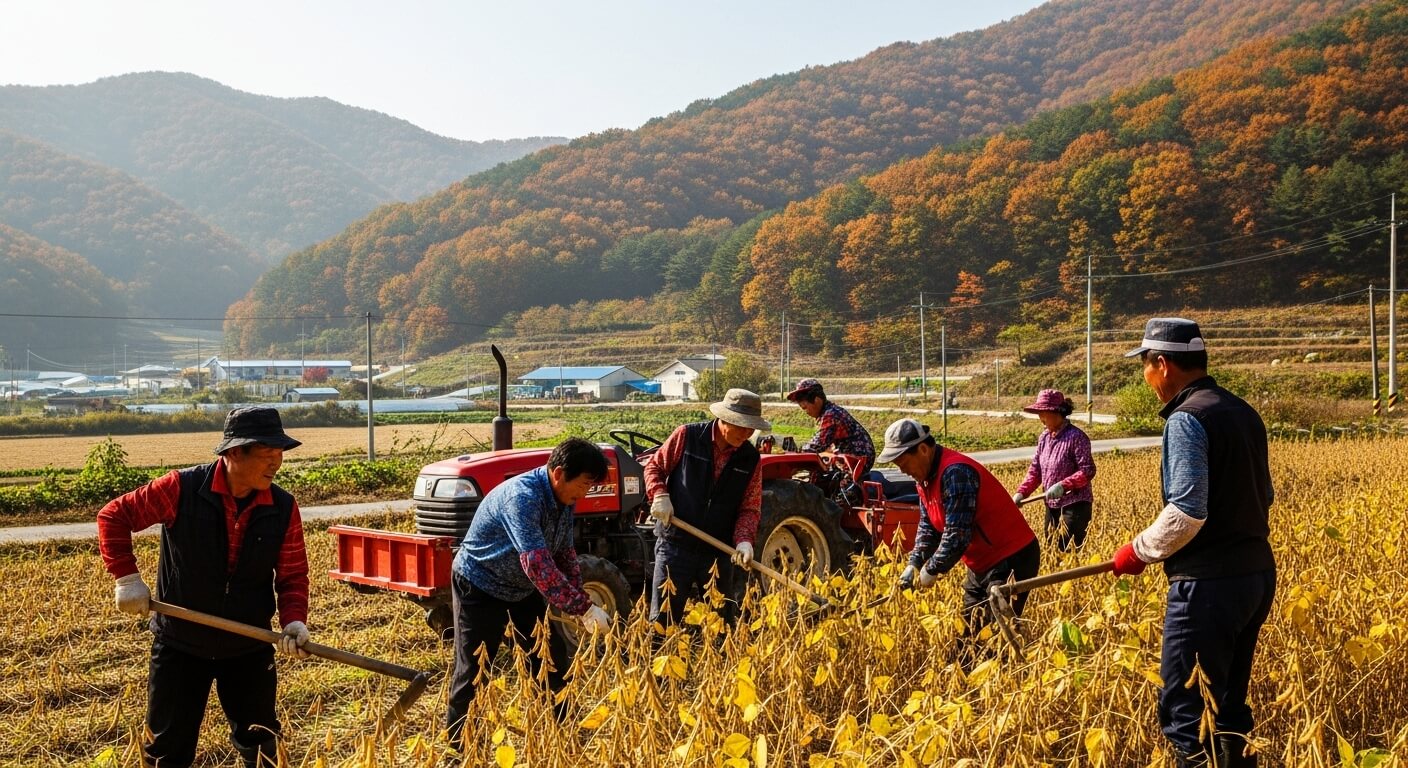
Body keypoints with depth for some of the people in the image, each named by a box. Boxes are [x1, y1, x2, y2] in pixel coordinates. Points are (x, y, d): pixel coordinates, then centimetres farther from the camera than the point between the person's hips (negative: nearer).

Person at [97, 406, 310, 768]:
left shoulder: (283, 508, -10)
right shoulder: (181, 489, -17)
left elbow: (293, 575, -3)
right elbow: (113, 516, -5)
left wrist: (294, 620, -20)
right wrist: (127, 577, -12)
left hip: (250, 647, 2)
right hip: (180, 645, -1)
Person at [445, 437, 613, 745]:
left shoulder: (563, 500, -6)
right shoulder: (521, 497, -34)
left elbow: (564, 553, 6)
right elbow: (538, 565, -42)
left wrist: (578, 600, -7)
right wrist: (584, 609, -41)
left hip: (523, 588, 8)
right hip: (480, 588, -8)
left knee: (552, 661, 8)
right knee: (472, 671, -2)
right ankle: (458, 744, 15)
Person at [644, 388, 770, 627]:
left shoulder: (750, 458, 1)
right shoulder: (687, 436, -7)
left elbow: (750, 508, 3)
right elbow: (653, 466, 4)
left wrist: (744, 540, -14)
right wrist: (659, 495, -14)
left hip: (718, 551, 3)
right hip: (675, 546, -3)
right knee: (663, 621, 2)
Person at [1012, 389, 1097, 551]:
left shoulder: (1076, 437, -16)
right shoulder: (1044, 437, 7)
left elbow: (1088, 470, -19)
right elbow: (1035, 469, 7)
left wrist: (1063, 485, -30)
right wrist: (1021, 492, -6)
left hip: (1075, 505, -8)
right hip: (1052, 505, 8)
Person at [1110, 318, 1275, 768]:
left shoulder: (1186, 418, -15)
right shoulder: (1244, 413, 12)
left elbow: (1187, 512, -22)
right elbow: (1262, 496, 19)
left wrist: (1140, 551, -8)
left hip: (1209, 583, -9)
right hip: (1258, 574, 9)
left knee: (1185, 714, -2)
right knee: (1228, 704, 18)